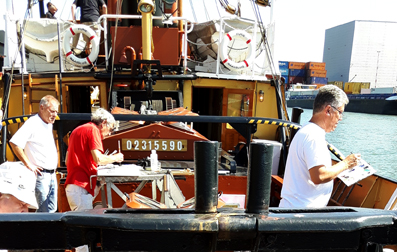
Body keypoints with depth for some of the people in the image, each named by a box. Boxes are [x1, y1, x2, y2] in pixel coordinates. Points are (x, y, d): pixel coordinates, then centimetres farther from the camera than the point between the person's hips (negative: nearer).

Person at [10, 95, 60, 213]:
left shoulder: (49, 124, 14)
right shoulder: (32, 123, -12)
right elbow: (14, 142, -22)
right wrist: (29, 165, -19)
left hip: (52, 174, 8)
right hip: (40, 174, -8)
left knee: (52, 209, 12)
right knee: (44, 211, -5)